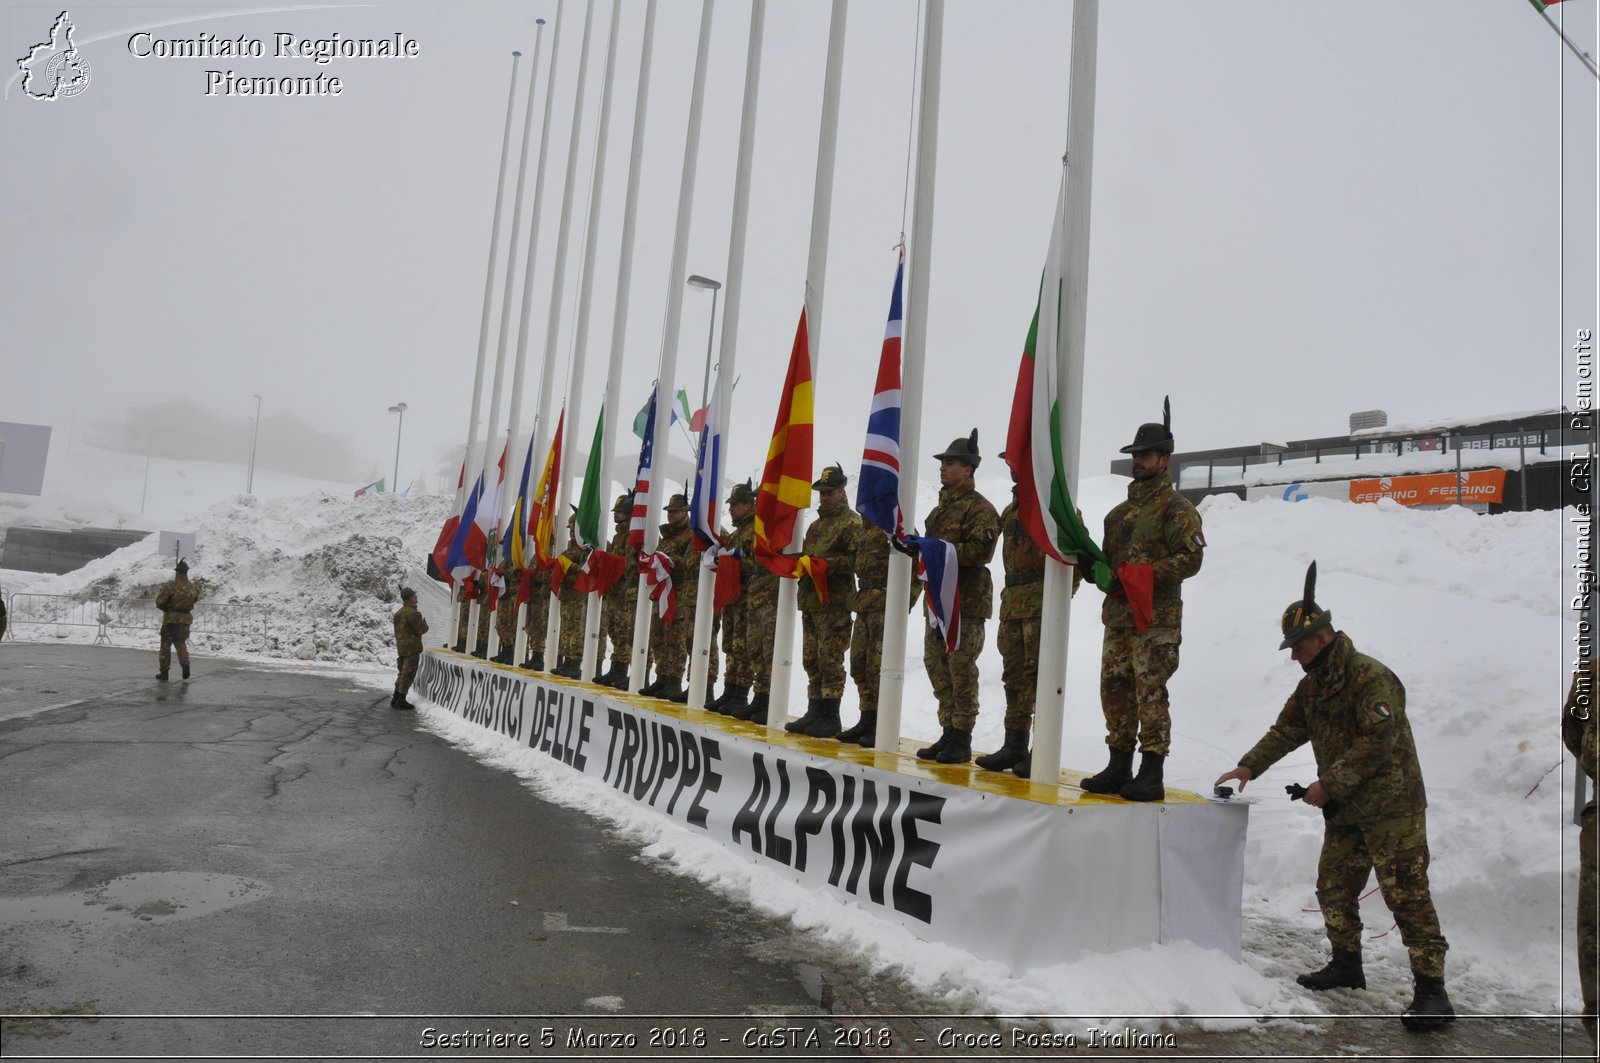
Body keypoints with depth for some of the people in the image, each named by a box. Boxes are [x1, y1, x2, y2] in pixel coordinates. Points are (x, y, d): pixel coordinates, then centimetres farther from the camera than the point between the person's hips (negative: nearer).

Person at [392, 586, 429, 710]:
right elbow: (422, 629, -17)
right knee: (408, 675, -3)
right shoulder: (412, 613, -17)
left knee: (403, 673, 17)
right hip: (412, 648, -9)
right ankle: (401, 701, -1)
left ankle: (395, 700, 19)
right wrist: (423, 621, 2)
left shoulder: (398, 613, 14)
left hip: (401, 648, 9)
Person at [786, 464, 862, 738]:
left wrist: (826, 564, -22)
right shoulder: (816, 525, 23)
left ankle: (830, 718, -1)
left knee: (830, 661, -7)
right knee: (811, 660, 11)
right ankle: (814, 713, 18)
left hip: (835, 603, -9)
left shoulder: (852, 523, -5)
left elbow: (857, 559, -16)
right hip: (810, 600, 9)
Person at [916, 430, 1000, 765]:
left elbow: (980, 550, -21)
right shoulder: (943, 506, 20)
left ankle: (962, 740, 3)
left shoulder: (980, 508, -9)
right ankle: (949, 733, 20)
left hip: (966, 601, -9)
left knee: (961, 670, -5)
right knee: (936, 665, 10)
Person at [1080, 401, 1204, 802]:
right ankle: (1119, 766, 19)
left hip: (1156, 618, -8)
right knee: (1114, 689, 9)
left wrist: (1146, 574, -21)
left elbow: (1191, 558, -12)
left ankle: (1152, 774, -2)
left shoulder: (1176, 507, -3)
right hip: (1117, 616, 8)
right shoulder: (1122, 509, 21)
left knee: (1149, 692, -8)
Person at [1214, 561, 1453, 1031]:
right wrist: (1250, 766, 2)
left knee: (1407, 894, -8)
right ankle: (1346, 966, 30)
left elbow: (1377, 742, -24)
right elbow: (1286, 731, 14)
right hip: (1344, 811, 9)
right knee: (1334, 889, 14)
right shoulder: (1312, 685, 11)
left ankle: (1432, 990, -2)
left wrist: (1329, 784, -25)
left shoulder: (1371, 678, -18)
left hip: (1391, 806, -9)